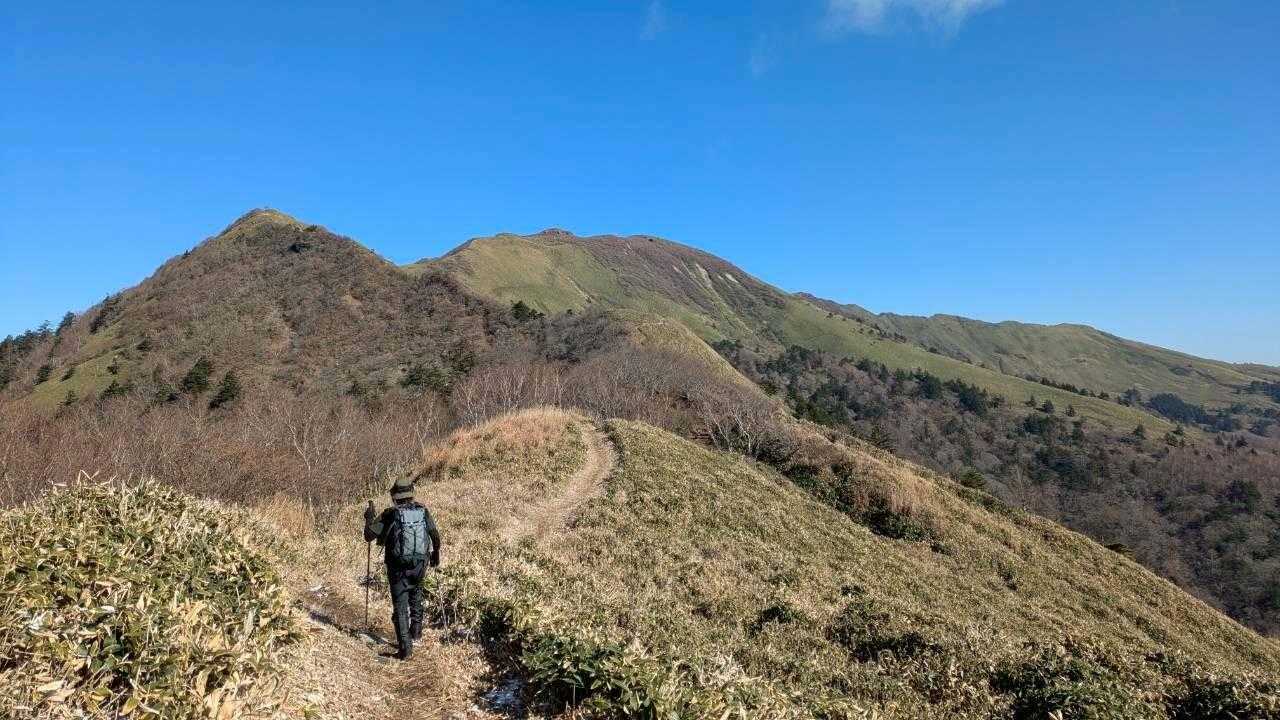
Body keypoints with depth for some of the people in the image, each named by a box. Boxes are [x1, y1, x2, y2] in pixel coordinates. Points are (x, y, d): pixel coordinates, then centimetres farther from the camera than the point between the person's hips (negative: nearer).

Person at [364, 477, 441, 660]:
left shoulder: (390, 515, -10)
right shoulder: (423, 512, 0)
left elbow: (369, 536, -3)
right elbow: (435, 537, 10)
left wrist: (369, 519, 15)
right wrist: (436, 555, 28)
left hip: (398, 567, -3)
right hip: (420, 565, 3)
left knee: (400, 606, 3)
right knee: (416, 594, 30)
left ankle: (405, 647, -2)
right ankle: (416, 631, 34)